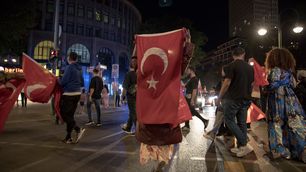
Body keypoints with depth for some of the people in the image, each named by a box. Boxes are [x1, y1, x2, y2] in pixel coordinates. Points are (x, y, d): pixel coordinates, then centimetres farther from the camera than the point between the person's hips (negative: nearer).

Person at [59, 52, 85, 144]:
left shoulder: (69, 67, -11)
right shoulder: (79, 69, 13)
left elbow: (63, 82, -14)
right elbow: (82, 83, 16)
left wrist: (58, 80, 5)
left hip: (68, 94, -8)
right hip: (77, 93, 8)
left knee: (64, 114, -2)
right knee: (70, 115, 12)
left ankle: (78, 129, -17)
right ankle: (68, 138, 17)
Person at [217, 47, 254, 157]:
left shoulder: (231, 66, -9)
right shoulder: (250, 68, 11)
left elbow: (227, 83, -15)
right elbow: (251, 84, 16)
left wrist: (219, 97, -6)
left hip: (233, 98, -7)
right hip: (245, 99, 7)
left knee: (229, 121, 1)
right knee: (242, 123, 10)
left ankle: (245, 145, -6)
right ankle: (241, 147, 16)